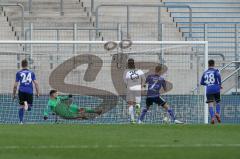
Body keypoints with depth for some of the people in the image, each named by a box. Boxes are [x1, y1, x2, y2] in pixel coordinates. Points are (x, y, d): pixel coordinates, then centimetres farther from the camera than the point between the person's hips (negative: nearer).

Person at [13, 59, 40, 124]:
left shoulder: (18, 73, 7)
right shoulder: (31, 73, 12)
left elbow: (15, 85, 5)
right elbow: (36, 83, 5)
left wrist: (14, 94, 13)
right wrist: (37, 93, 9)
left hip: (22, 91, -1)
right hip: (30, 91, 1)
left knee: (21, 106, 6)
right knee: (29, 108, 6)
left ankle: (21, 121, -5)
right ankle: (27, 104, -29)